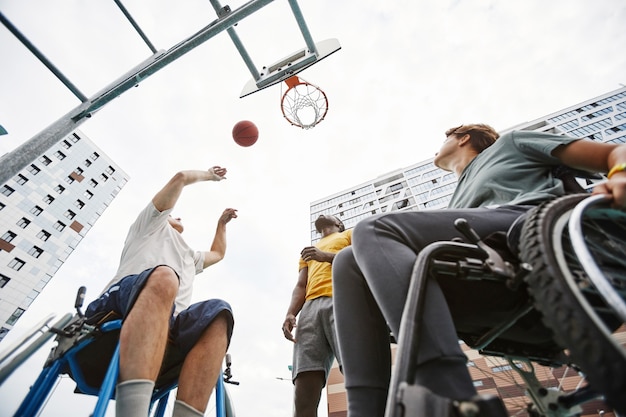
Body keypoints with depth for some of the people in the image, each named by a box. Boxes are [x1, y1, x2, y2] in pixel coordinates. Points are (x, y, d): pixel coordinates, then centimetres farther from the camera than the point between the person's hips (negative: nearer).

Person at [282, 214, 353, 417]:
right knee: (303, 394, -11)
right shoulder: (307, 253, 40)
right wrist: (290, 314, 4)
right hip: (311, 307, 4)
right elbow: (300, 286, 25)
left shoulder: (351, 234, 28)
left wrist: (327, 256, -3)